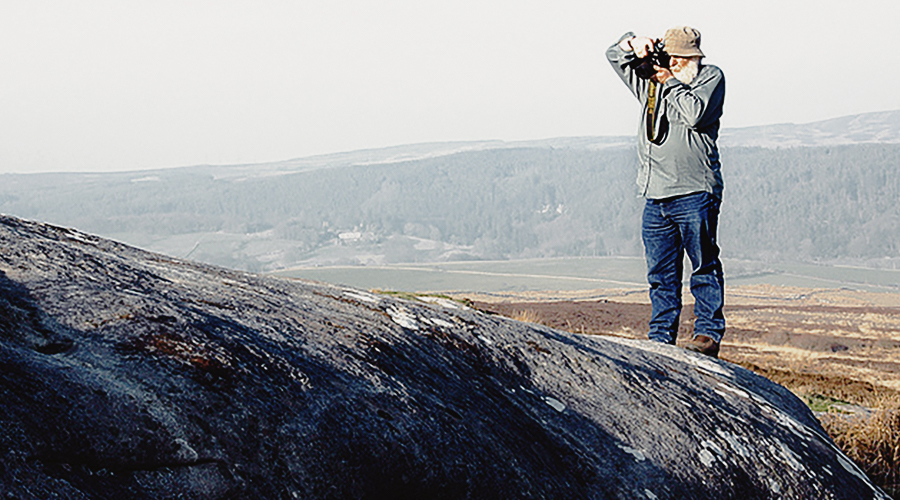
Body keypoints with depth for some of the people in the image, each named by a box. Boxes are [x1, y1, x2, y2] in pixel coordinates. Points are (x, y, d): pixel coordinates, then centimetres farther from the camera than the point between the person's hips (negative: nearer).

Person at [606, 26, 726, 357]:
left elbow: (696, 113, -15)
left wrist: (670, 82, -6)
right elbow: (614, 57, 22)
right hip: (655, 196, 6)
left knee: (704, 267, -2)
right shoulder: (651, 79, 17)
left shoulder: (711, 77, 2)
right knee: (661, 273, 8)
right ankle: (661, 338, 13)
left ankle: (708, 333, 3)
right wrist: (633, 44, 2)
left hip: (694, 193, -6)